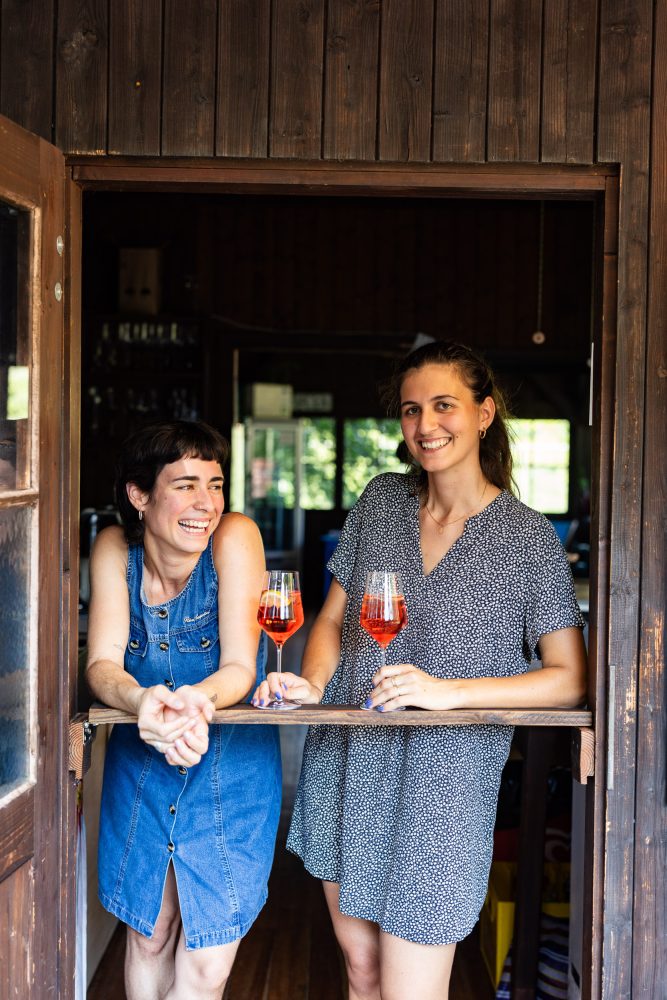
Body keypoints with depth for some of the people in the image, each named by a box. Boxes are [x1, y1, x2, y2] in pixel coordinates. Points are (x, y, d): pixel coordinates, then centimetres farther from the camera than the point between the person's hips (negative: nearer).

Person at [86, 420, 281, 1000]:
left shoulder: (235, 538, -20)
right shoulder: (116, 548, -12)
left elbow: (240, 668, -20)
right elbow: (101, 664, -16)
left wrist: (199, 700, -43)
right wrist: (140, 701, -39)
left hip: (230, 764, -2)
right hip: (141, 762, 2)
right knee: (149, 936, 15)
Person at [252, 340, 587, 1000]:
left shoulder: (528, 538, -7)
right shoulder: (379, 501, 6)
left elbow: (569, 677, -9)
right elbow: (333, 619, 12)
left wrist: (447, 690, -20)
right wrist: (311, 684, -9)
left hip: (441, 781, -4)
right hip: (344, 766, 4)